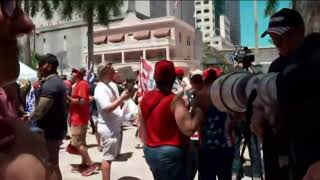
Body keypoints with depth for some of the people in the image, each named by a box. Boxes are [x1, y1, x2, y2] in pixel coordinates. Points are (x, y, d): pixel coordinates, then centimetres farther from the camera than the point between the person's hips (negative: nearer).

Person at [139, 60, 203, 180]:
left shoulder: (145, 98, 2)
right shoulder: (174, 100, -20)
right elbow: (189, 129, -24)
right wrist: (198, 108, -12)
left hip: (150, 152, 7)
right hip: (170, 154, -7)